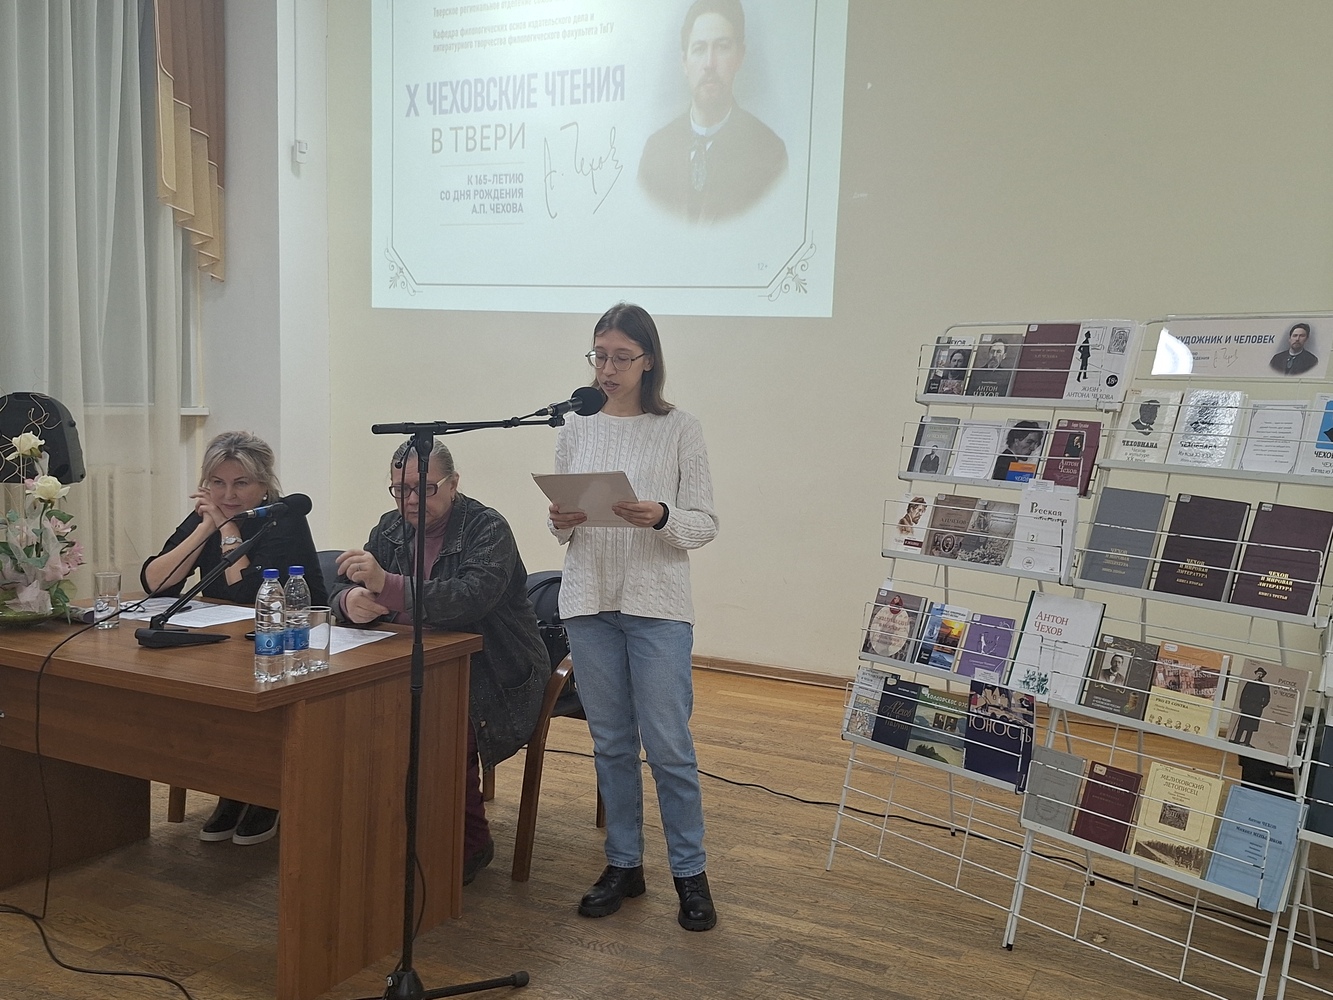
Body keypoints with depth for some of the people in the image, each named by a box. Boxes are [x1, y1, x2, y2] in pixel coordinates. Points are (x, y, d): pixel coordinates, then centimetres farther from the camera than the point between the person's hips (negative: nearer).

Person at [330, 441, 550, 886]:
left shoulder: (488, 529, -13)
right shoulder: (391, 528, 8)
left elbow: (469, 600, -30)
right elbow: (341, 589, 5)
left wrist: (387, 584, -40)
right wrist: (352, 601, -21)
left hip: (493, 678, -6)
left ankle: (471, 845, -7)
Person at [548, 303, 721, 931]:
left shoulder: (679, 429, -2)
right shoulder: (576, 429, 8)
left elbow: (705, 524, -3)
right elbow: (560, 519, 13)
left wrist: (660, 518, -22)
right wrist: (561, 522, -10)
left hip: (657, 604, -3)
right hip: (589, 602, 3)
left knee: (669, 745, -1)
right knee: (611, 743, 11)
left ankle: (690, 873, 14)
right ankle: (623, 865, 25)